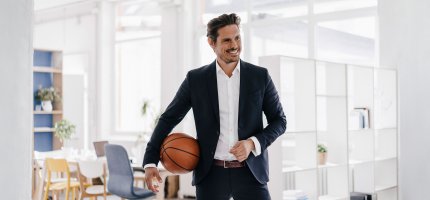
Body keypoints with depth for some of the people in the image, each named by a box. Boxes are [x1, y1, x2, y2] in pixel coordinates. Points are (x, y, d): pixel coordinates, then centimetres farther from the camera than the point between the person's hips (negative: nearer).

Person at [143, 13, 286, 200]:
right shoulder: (195, 79, 0)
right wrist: (150, 162, -3)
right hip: (210, 174, 0)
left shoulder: (260, 76, 1)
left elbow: (279, 121, 6)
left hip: (250, 173, 0)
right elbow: (168, 119, 6)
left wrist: (252, 143, -11)